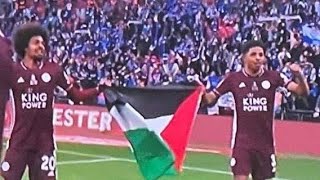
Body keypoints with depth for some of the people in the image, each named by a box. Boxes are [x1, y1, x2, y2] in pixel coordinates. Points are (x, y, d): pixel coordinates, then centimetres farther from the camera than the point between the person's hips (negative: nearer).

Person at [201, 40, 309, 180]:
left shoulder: (273, 77, -3)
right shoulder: (234, 78, -4)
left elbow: (303, 91, -8)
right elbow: (210, 99, 2)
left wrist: (299, 75, -28)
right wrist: (202, 93, -21)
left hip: (265, 141, 2)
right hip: (242, 141, -2)